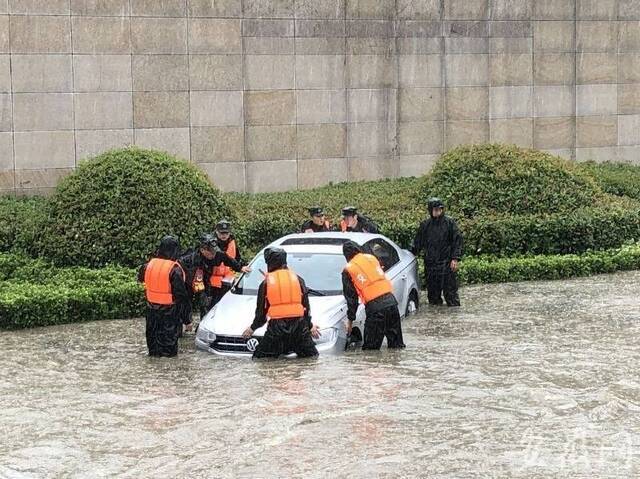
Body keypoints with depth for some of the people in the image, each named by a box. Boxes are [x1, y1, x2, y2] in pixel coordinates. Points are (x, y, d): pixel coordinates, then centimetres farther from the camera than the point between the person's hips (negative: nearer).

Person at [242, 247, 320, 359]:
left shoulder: (266, 283, 6)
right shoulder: (297, 279, 11)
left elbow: (261, 311, 10)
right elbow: (306, 305, 13)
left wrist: (252, 328, 26)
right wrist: (310, 326, 25)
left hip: (276, 327, -2)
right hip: (299, 326, 2)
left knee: (259, 358, 8)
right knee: (311, 357, 11)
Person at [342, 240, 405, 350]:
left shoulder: (348, 270, 5)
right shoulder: (371, 258, 18)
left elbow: (351, 298, 8)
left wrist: (350, 320, 17)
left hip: (375, 308, -5)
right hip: (391, 301, 5)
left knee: (370, 348, 3)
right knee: (396, 345, 12)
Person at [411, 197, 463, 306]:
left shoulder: (449, 222, -1)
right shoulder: (425, 225, 9)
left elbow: (457, 240, -2)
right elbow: (417, 244, 16)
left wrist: (455, 258, -9)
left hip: (447, 264, -4)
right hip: (430, 265, 4)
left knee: (451, 292, -4)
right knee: (433, 294, 10)